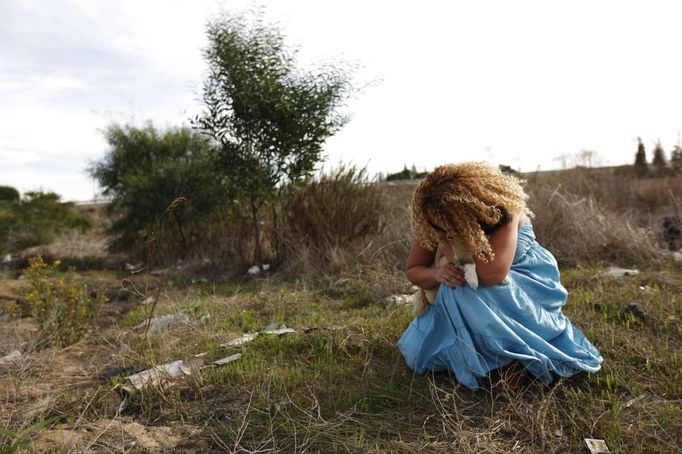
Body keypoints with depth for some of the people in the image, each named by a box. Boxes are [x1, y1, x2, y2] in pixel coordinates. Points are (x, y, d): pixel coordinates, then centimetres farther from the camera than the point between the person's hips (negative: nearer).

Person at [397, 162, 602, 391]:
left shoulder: (500, 210, -36)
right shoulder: (433, 221, -21)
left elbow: (493, 274, -47)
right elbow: (412, 270, -11)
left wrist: (462, 236, -36)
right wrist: (437, 273, -34)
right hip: (463, 294, 4)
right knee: (421, 350, -16)